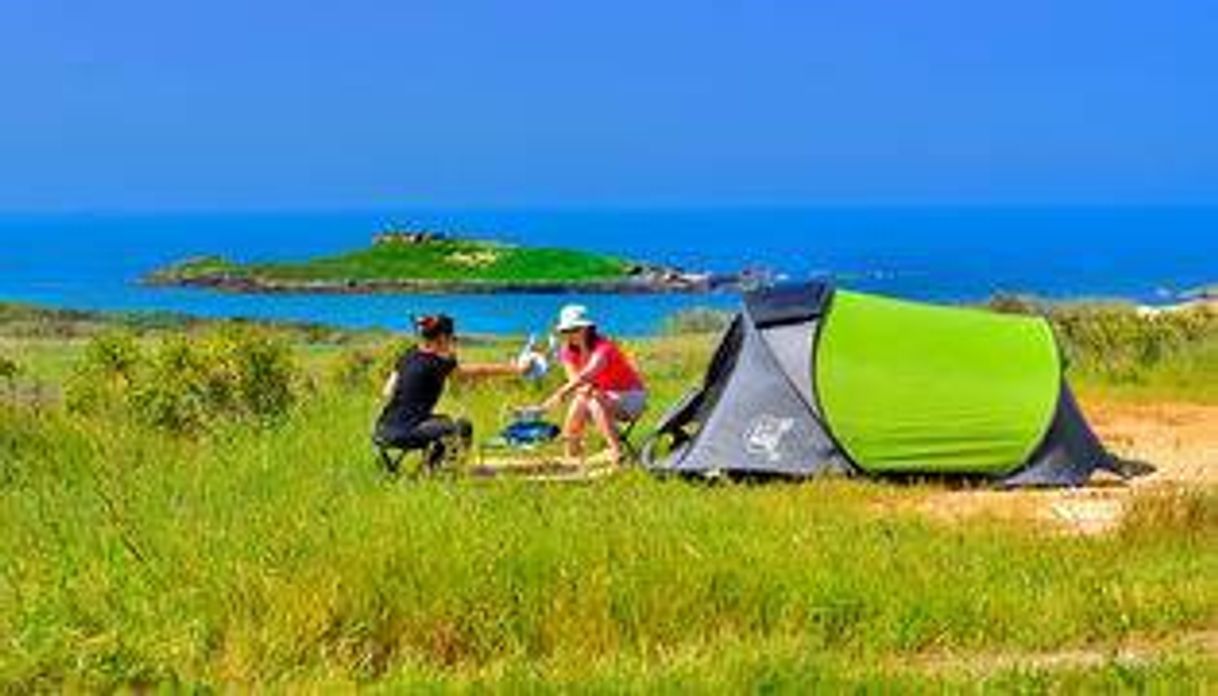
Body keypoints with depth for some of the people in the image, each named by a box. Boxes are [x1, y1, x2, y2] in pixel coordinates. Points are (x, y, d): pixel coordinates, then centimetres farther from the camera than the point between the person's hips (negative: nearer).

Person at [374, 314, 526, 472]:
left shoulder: (408, 356, 11)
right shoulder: (436, 364, -11)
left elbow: (387, 392, 13)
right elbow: (479, 370, -4)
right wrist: (515, 368, 4)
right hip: (402, 434, -9)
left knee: (443, 421, 29)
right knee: (463, 428, -3)